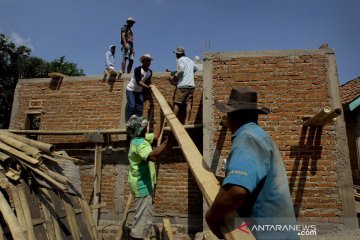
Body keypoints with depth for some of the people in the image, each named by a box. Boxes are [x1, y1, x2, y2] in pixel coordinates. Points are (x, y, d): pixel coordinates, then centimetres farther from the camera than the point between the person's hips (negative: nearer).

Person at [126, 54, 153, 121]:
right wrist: (147, 87, -45)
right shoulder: (138, 69, -21)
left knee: (140, 108, -3)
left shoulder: (150, 72, -2)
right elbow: (138, 81, -34)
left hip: (139, 91, 6)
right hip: (131, 90, -6)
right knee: (132, 106, -17)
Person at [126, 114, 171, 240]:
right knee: (143, 218, -2)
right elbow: (153, 156, -42)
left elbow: (155, 134, 24)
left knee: (146, 217, 21)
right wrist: (168, 141, -46)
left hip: (144, 184, 11)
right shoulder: (139, 143, -23)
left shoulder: (140, 139, 9)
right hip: (142, 185, -11)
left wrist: (162, 119, 20)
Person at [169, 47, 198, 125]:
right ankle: (186, 121, -3)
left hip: (182, 85, -6)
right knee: (189, 103, 1)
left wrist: (174, 77, -7)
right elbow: (195, 68, 36)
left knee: (177, 103, 0)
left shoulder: (179, 60, 0)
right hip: (191, 85, 6)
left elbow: (181, 69, -17)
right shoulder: (190, 60, 21)